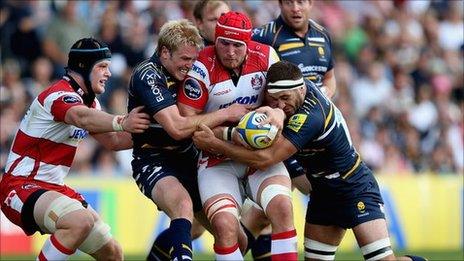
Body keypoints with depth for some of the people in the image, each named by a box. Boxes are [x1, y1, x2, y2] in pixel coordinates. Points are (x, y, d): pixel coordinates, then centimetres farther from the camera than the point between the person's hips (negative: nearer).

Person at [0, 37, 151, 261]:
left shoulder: (88, 101, 13)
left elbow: (112, 141, 20)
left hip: (54, 188, 10)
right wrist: (121, 123, -58)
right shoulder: (58, 94, -18)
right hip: (21, 186, -10)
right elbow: (82, 118, -41)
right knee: (80, 221, -37)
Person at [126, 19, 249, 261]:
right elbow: (177, 128, -26)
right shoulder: (147, 76, -18)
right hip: (153, 161, -9)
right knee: (183, 205, -34)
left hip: (186, 159, 9)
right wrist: (226, 114, -20)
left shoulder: (185, 72, 6)